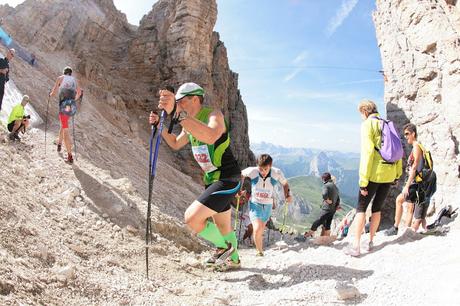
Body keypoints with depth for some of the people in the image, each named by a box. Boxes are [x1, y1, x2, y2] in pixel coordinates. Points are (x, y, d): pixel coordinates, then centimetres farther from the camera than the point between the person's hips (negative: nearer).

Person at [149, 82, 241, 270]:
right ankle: (233, 260, 44)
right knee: (223, 226, 21)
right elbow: (175, 144, 24)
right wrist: (159, 125, 8)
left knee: (192, 218, -17)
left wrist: (178, 113, -52)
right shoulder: (190, 123, 8)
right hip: (212, 179, 9)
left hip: (227, 179, -9)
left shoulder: (214, 115, -19)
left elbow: (210, 137, -44)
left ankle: (224, 247, 6)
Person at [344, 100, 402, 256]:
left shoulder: (368, 124, -7)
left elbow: (367, 153, -15)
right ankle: (370, 242, 23)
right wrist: (397, 174, 18)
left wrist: (363, 181, -14)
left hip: (375, 173, -6)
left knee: (361, 208, 2)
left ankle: (356, 246, 0)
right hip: (389, 173, 6)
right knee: (377, 208, 16)